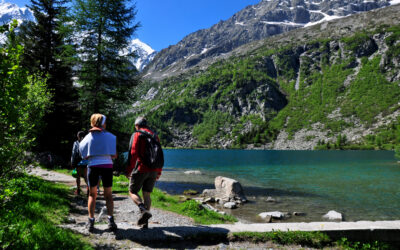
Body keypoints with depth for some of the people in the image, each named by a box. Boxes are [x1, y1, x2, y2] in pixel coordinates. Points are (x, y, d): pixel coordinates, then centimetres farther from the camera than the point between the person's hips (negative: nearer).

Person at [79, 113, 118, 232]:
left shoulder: (88, 137, 6)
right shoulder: (110, 136, 1)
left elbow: (85, 156, 5)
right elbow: (114, 156, -1)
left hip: (93, 166, 1)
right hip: (107, 166, -1)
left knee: (92, 195, 15)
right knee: (108, 195, 10)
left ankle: (91, 221, 10)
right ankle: (110, 219, -5)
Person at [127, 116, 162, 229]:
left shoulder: (137, 135, -4)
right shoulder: (155, 136, 14)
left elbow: (133, 154, -12)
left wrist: (128, 170, -7)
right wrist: (159, 172, 18)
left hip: (141, 169, -6)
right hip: (153, 171, 6)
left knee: (132, 192, 6)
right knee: (146, 194, 11)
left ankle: (144, 211, -18)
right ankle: (145, 222, 9)